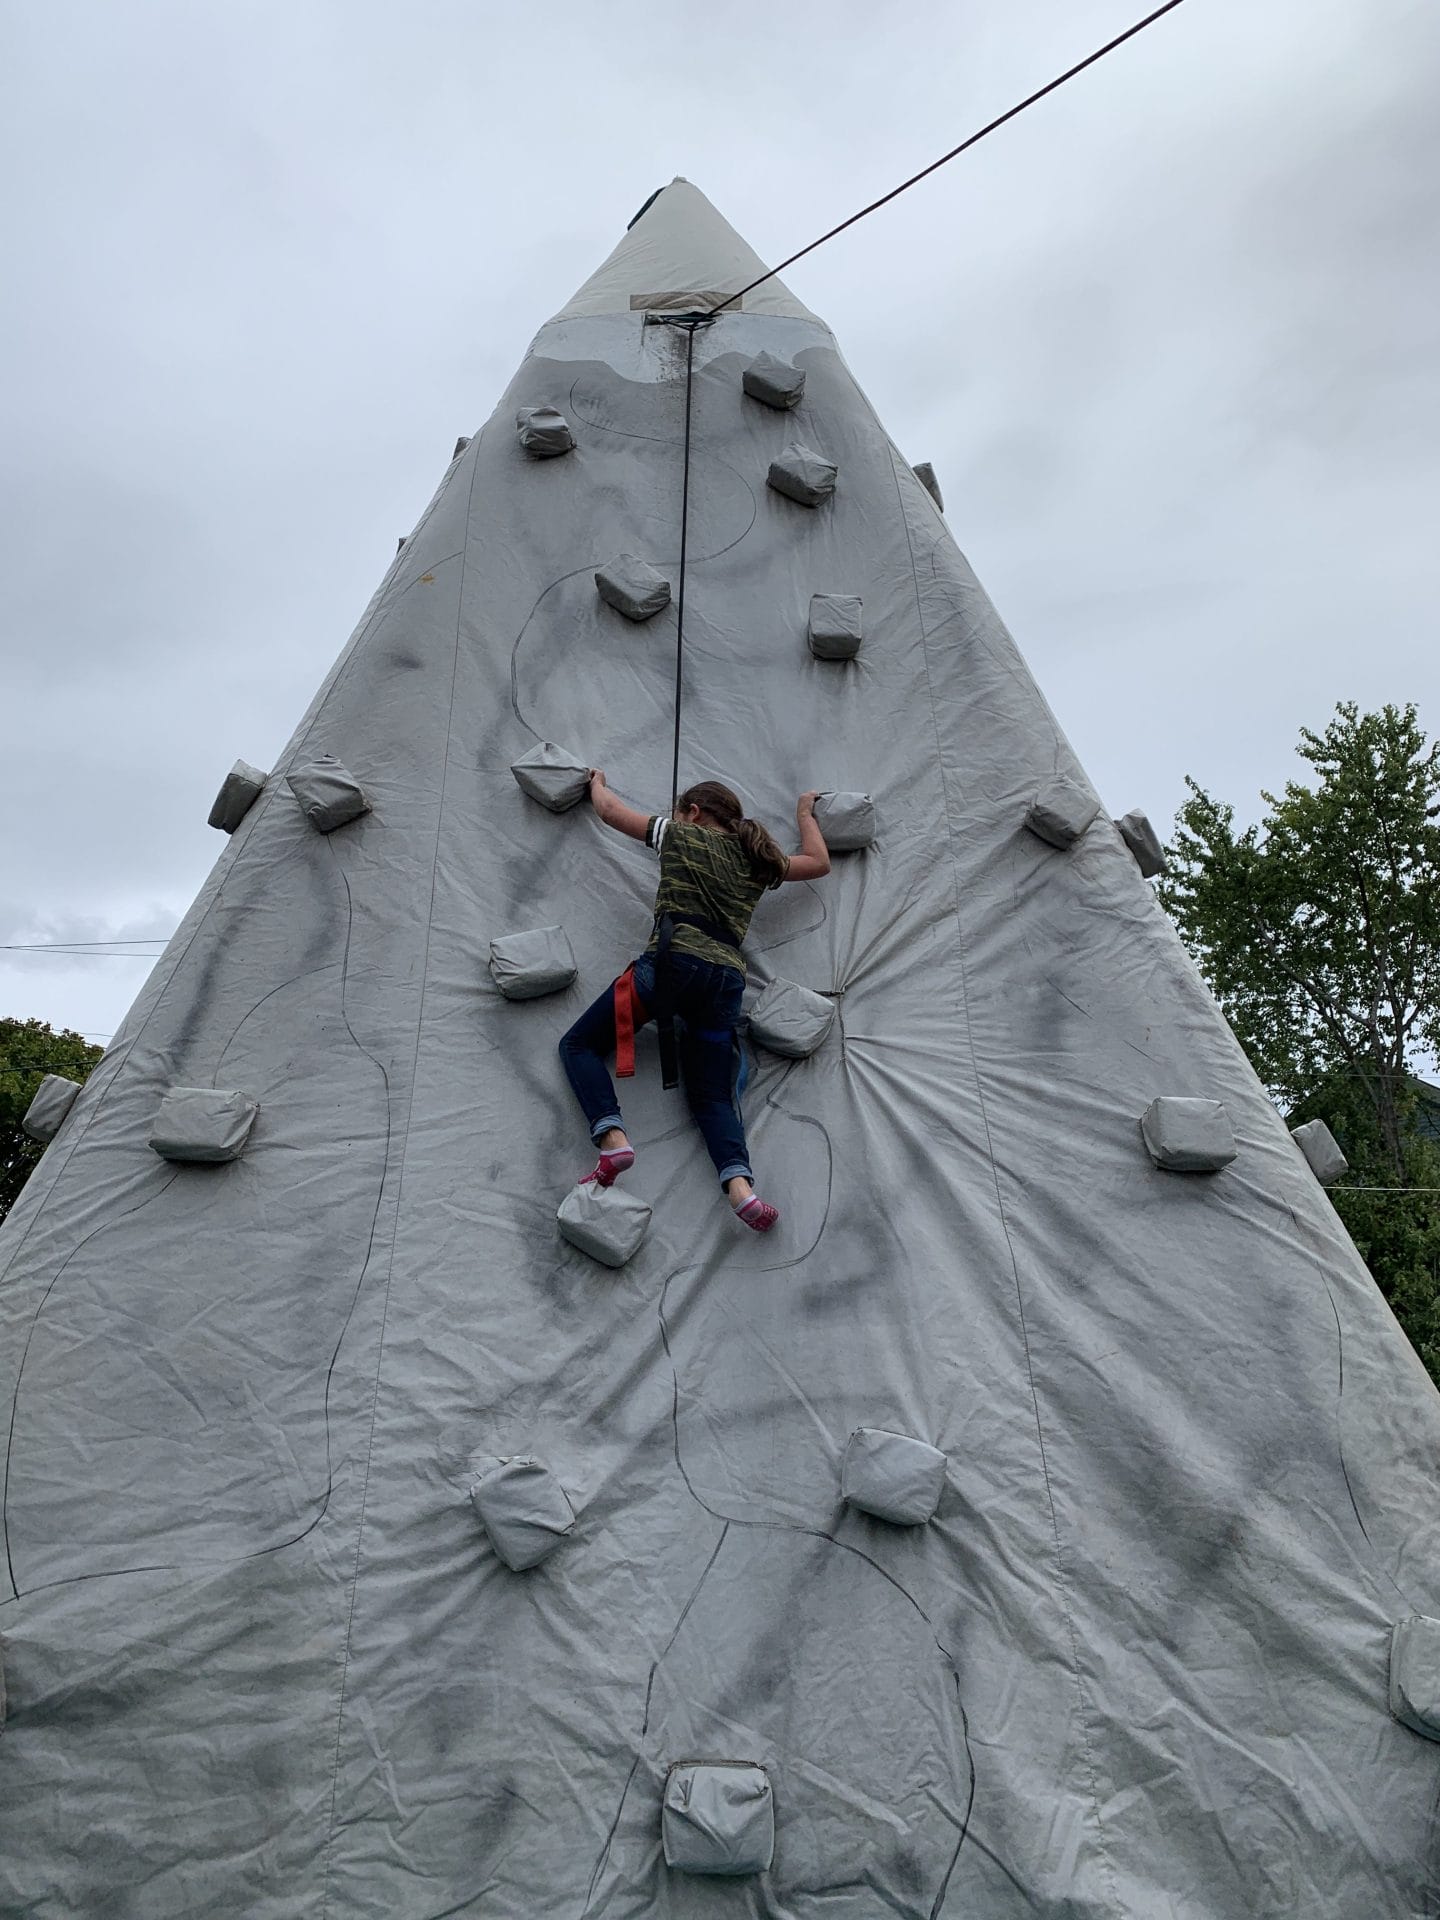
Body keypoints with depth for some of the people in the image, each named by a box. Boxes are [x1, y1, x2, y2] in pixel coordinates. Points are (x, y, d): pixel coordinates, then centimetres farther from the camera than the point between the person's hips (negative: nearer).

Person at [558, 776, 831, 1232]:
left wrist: (597, 781, 45)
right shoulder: (759, 861, 24)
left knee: (579, 1044, 8)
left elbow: (610, 811, 23)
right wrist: (805, 814, 54)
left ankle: (613, 1139, -16)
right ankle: (740, 1186, -19)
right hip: (727, 978, 5)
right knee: (712, 1095, 9)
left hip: (673, 960, -4)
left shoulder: (681, 835, 14)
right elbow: (819, 863, 39)